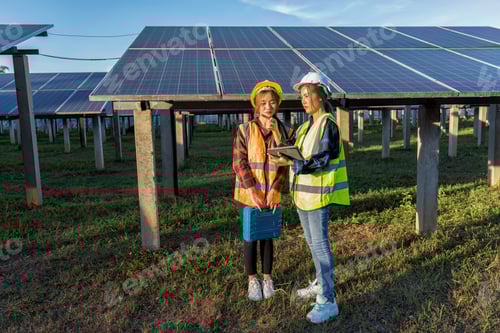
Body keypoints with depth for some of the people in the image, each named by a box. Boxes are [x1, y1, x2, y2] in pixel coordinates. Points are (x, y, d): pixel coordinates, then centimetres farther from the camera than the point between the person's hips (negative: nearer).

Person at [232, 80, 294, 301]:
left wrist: (274, 191, -14)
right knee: (250, 237, 8)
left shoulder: (284, 132, 0)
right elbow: (239, 163, -9)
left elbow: (285, 165, -3)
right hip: (248, 194, -1)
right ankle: (252, 280, 25)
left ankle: (267, 278, 30)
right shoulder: (244, 130, -5)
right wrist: (253, 192, -16)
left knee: (267, 236, 13)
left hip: (272, 196, 2)